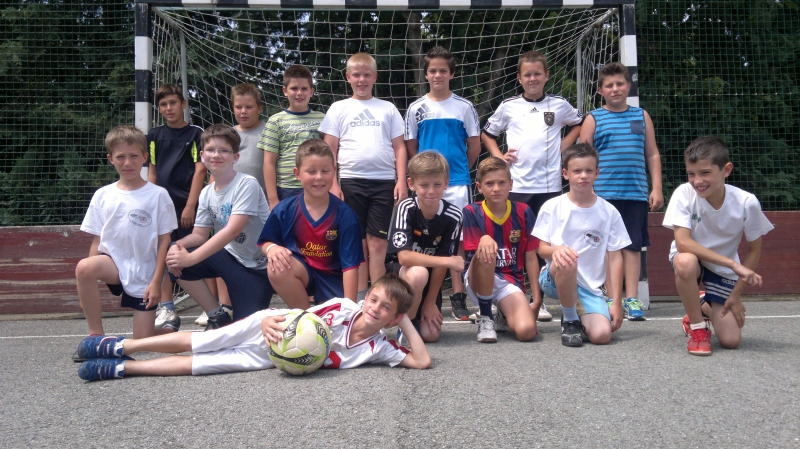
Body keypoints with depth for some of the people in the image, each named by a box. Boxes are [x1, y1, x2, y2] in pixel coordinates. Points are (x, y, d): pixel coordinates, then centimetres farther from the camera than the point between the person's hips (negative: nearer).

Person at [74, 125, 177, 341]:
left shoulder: (157, 195, -5)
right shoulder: (102, 196, 4)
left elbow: (164, 241, -4)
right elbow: (97, 240, 5)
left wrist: (156, 281, -9)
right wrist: (87, 278, -3)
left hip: (144, 274, -2)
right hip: (114, 261, 2)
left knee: (143, 340, -2)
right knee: (83, 267, -33)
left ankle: (170, 327, 36)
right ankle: (96, 335, -16)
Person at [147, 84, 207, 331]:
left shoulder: (196, 134, 1)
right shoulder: (155, 135, 13)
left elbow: (200, 170, -5)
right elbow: (152, 172, 14)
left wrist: (190, 206, -11)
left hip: (187, 204, -4)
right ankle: (166, 309, 11)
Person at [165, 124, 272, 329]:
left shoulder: (247, 185, -19)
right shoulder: (207, 193, 4)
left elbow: (233, 230, -27)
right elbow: (199, 235, 4)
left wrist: (190, 258, -29)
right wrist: (178, 245, -20)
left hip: (257, 265, -6)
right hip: (229, 256, 6)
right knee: (174, 261, -14)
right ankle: (218, 316, 2)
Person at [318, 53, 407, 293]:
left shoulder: (388, 109, 12)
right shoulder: (339, 109, 10)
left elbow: (399, 147, 10)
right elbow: (329, 150, 7)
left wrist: (401, 181, 0)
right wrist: (332, 184, -2)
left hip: (384, 181, 0)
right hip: (352, 181, 0)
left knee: (377, 244, -1)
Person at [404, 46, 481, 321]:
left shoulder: (464, 107, 4)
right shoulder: (416, 108, 7)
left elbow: (475, 145, 8)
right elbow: (411, 147, 10)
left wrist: (459, 169, 7)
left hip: (458, 182, -1)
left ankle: (458, 295, 5)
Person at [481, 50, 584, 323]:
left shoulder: (559, 105, 8)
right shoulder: (508, 106, 8)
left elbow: (580, 123, 24)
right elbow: (487, 134, 18)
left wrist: (564, 145, 10)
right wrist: (499, 155, 2)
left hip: (549, 185, 1)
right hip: (516, 185, -1)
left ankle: (539, 300, 10)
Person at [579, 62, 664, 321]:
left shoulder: (641, 116, 13)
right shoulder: (594, 119, 6)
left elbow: (653, 155, 14)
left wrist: (656, 188, 7)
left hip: (636, 193, 2)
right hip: (604, 193, -2)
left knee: (633, 246, 3)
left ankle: (632, 299, 10)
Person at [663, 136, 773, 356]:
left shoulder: (746, 202, -20)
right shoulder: (684, 194, -24)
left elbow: (754, 250, -7)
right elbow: (682, 243, -32)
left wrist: (736, 294, -7)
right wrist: (734, 264, -37)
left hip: (724, 271, 1)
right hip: (692, 259, -1)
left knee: (731, 341, -10)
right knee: (685, 261, -39)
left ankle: (707, 309, 27)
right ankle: (697, 327, -13)